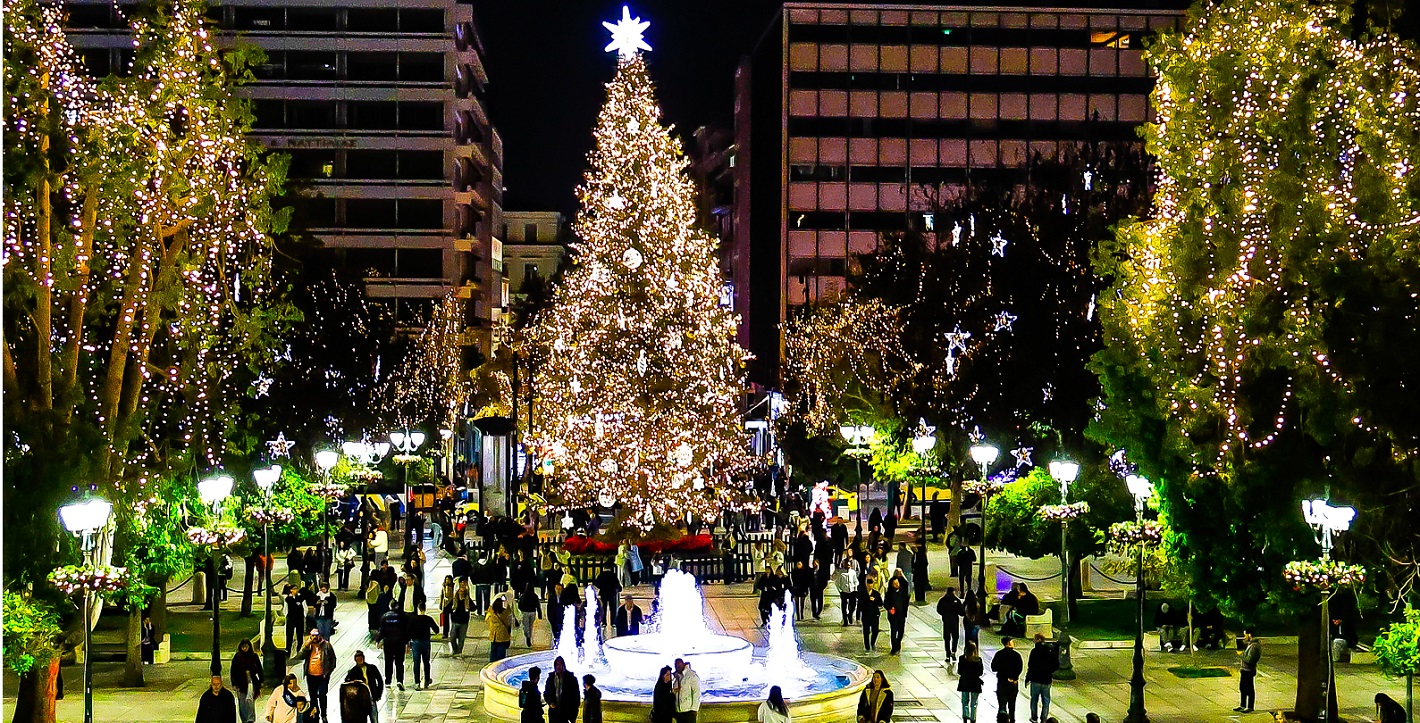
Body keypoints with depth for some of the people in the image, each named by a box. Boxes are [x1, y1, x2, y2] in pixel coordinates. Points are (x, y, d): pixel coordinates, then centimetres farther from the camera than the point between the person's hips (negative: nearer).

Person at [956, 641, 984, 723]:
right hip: (975, 683, -1)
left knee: (965, 701, 16)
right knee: (974, 703, 10)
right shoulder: (978, 660, -14)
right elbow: (981, 673, -8)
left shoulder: (962, 659, -10)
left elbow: (959, 672, -6)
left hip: (964, 683, 1)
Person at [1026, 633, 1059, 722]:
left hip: (1036, 679, -3)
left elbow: (1031, 666, -15)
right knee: (1046, 700, 12)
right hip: (1047, 679, 3)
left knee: (1034, 699, 14)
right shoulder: (1050, 651, -1)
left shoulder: (1034, 651, -14)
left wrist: (1027, 678, -7)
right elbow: (1056, 664, 3)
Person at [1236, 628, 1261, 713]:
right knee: (1242, 688, 17)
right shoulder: (1249, 643, 9)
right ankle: (1243, 706, 28)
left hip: (1249, 671, -10)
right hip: (1244, 670, 10)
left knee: (1249, 689, 2)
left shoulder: (1254, 646, -22)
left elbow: (1249, 660, -25)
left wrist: (1241, 654, -14)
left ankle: (1250, 707, 13)